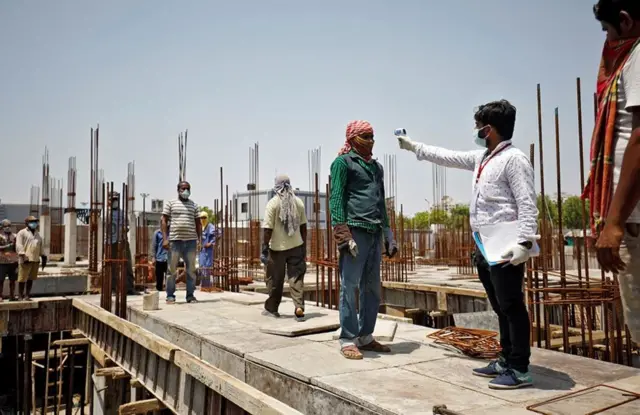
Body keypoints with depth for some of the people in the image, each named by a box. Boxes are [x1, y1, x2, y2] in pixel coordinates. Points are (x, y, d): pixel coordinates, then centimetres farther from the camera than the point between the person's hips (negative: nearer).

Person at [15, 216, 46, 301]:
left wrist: (43, 257, 19)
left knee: (31, 279, 9)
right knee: (22, 279, -2)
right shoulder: (22, 233, 0)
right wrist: (22, 255, -22)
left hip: (35, 260, 6)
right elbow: (19, 245, -10)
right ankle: (21, 296, 6)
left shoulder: (38, 234, 22)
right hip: (26, 260, -6)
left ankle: (27, 296, 16)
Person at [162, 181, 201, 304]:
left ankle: (190, 295, 13)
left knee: (191, 269, 6)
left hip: (191, 241, 3)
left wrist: (199, 239, 4)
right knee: (172, 269, 1)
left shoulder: (193, 205, 14)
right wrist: (165, 238, -8)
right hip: (175, 240, -3)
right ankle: (170, 296, 9)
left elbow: (198, 223, 14)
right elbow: (164, 221, 2)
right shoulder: (171, 203, 6)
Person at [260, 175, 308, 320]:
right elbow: (303, 226, 7)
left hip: (277, 247, -3)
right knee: (296, 278, 5)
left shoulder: (273, 203, -9)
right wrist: (304, 246, 15)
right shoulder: (298, 202, 4)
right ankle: (299, 308, -6)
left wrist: (264, 248, -7)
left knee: (275, 280, 9)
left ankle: (272, 309, 22)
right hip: (296, 246, 3)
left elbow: (267, 229, -13)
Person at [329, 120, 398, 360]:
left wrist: (388, 235, 17)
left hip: (375, 232, 7)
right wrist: (342, 233, -17)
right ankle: (348, 340, 3)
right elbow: (336, 199, -7)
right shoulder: (343, 162, 2)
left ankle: (365, 337, 19)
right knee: (350, 287, -4)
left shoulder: (376, 166, 22)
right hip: (355, 230, -7)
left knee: (372, 288, 9)